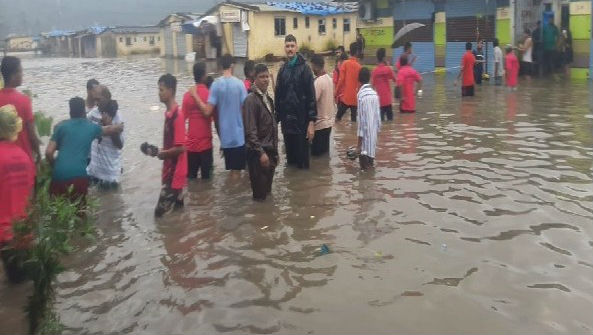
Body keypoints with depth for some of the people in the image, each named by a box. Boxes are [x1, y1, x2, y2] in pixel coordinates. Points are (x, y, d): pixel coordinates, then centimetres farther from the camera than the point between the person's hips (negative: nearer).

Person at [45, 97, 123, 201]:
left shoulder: (61, 126, 10)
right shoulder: (91, 127, 14)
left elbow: (49, 152, 2)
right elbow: (110, 130, 35)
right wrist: (120, 126, 56)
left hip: (59, 174, 0)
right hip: (79, 176, 0)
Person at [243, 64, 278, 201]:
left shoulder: (268, 98, 11)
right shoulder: (251, 100, -15)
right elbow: (250, 131, -19)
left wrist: (275, 152, 16)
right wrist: (261, 152, -21)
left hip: (270, 150, 8)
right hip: (258, 152, -8)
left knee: (267, 189, 17)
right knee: (260, 194, 0)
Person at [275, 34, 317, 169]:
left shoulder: (304, 68, -6)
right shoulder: (283, 69, 9)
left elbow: (311, 96, -10)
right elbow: (278, 95, 9)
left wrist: (312, 121, -16)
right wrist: (277, 117, 5)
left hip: (301, 119, -4)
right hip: (286, 119, 5)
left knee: (302, 155, 2)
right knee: (290, 154, 13)